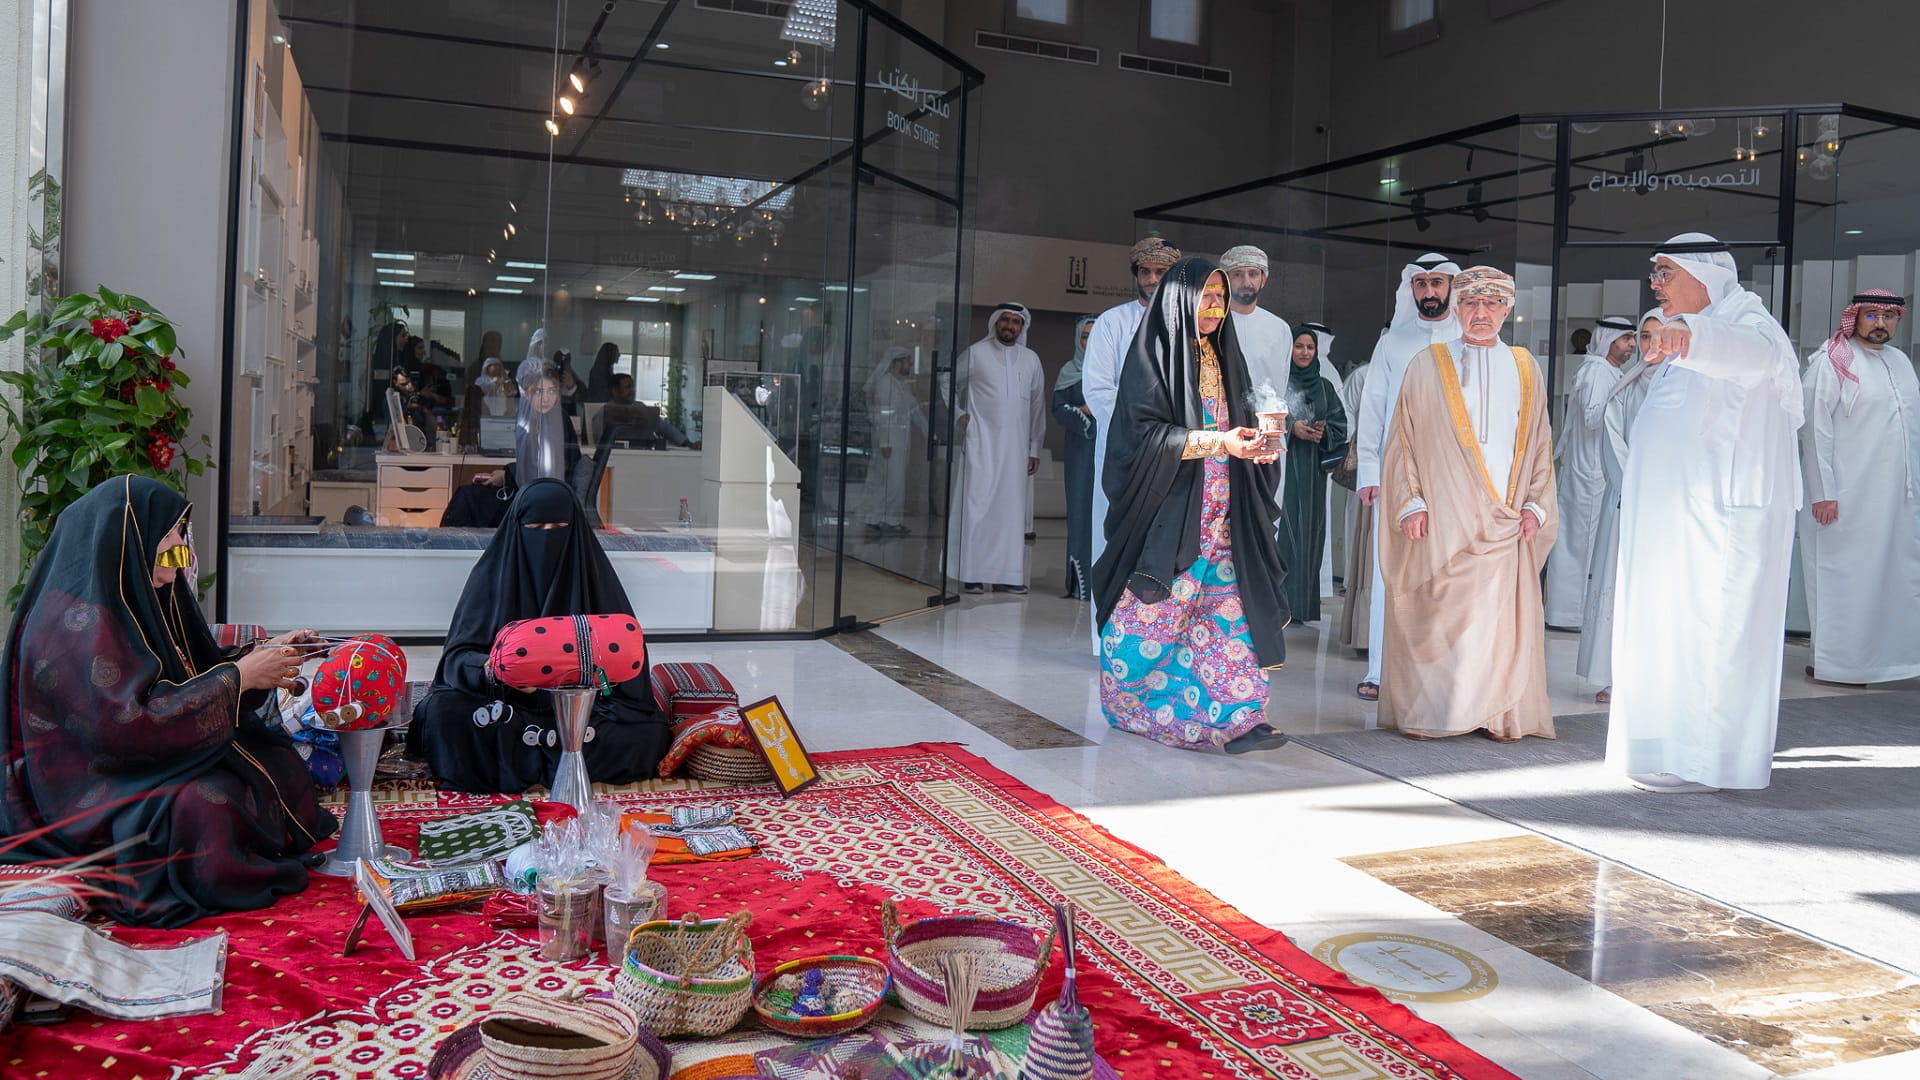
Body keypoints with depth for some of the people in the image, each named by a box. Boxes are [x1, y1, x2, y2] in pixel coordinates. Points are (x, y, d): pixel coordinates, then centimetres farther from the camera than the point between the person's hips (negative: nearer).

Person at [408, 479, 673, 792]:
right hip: (507, 703, 0)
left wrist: (606, 670, -25)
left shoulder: (593, 572, 3)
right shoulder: (492, 572, 0)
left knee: (650, 732, -28)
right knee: (443, 711, -30)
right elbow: (459, 656, -8)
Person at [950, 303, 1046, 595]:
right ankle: (973, 575, -4)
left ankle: (1006, 575, 11)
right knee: (978, 504, -6)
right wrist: (959, 415, -2)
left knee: (1012, 508, 5)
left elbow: (1037, 406, 14)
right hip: (981, 442, -3)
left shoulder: (1031, 359, 12)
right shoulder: (975, 353, 3)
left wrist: (1034, 449, 10)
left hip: (1015, 447, 3)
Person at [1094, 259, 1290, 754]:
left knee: (1227, 610, -3)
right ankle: (1130, 708, 18)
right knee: (1154, 614, 0)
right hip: (1167, 511, -6)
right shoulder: (1153, 354, -4)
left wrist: (1256, 446, -4)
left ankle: (1235, 717, -5)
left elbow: (1239, 423, 19)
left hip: (1219, 517, 6)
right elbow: (1146, 433, -14)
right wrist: (1217, 441, -22)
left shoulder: (1221, 357, 16)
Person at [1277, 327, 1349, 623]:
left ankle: (1301, 603, 5)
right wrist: (1291, 426, -16)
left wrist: (1324, 432, -7)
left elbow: (1340, 422, 12)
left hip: (1313, 468, 4)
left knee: (1309, 528, 1)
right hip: (1282, 463, -4)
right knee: (1283, 526, -10)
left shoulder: (1325, 387, 15)